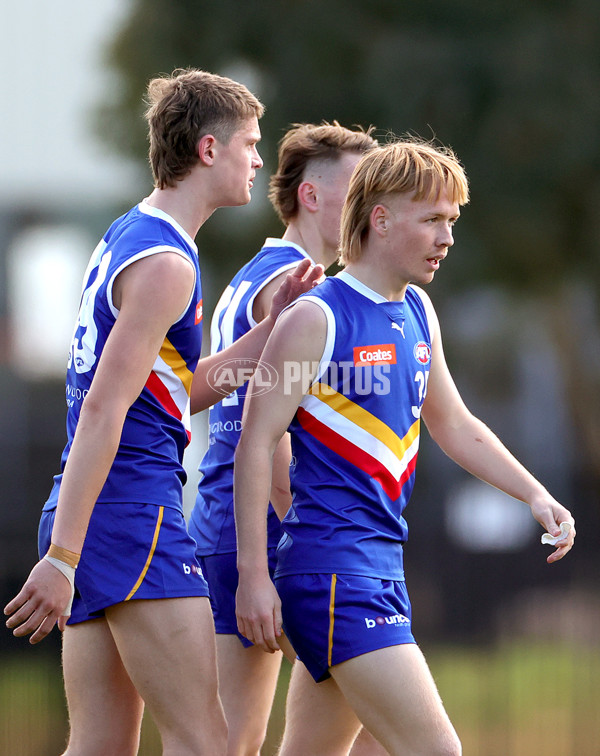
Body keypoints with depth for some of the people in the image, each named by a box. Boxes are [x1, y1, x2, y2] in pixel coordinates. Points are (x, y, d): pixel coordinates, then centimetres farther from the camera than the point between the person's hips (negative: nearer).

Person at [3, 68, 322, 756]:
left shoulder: (124, 237, 19)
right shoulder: (165, 262, -12)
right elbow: (103, 408, -20)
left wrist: (271, 328, 16)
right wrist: (62, 558, -25)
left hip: (84, 514, 10)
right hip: (134, 513, -10)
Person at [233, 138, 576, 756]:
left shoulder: (418, 312, 14)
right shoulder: (315, 318, -11)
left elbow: (454, 426, 26)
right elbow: (255, 444, -12)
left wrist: (535, 496, 13)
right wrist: (253, 574, -16)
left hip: (381, 564, 9)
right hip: (332, 566, -9)